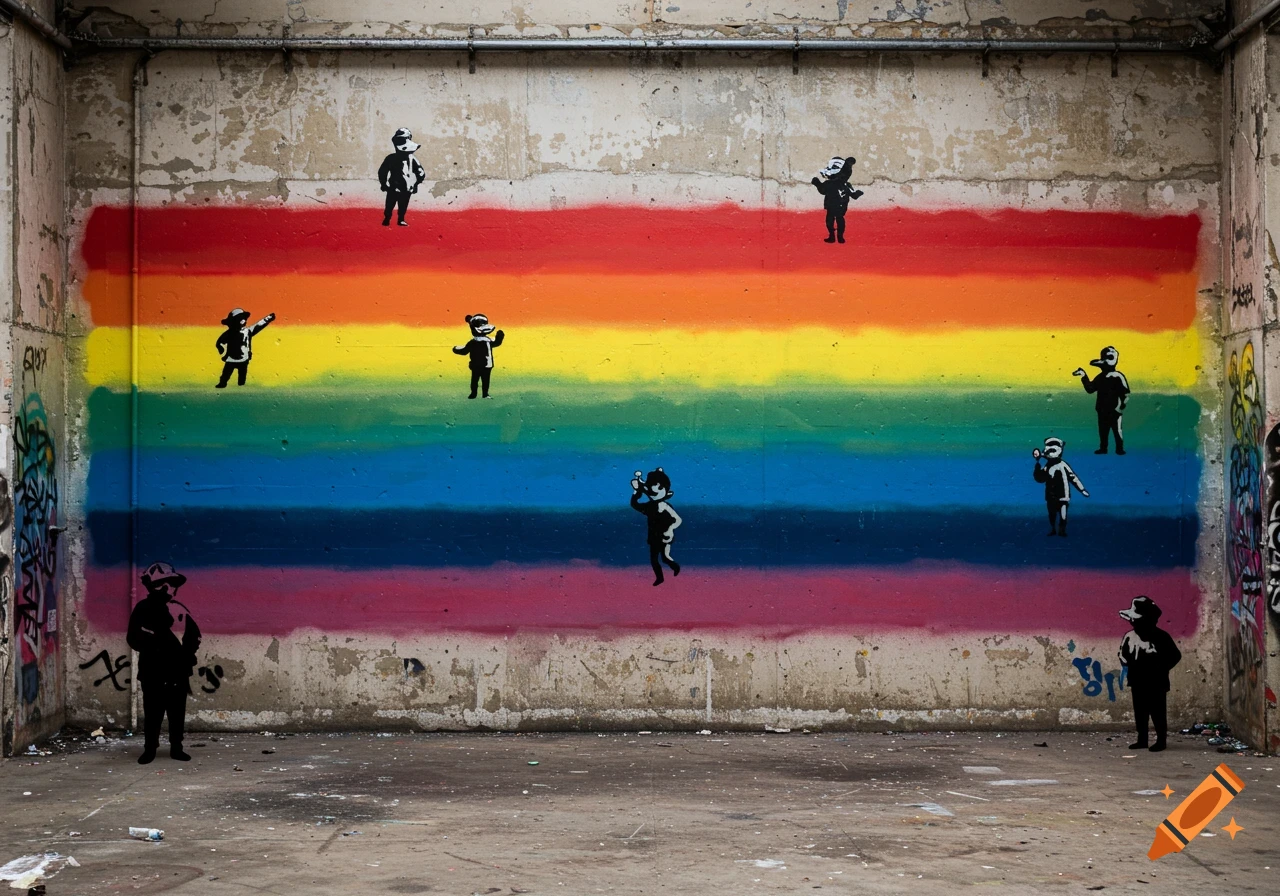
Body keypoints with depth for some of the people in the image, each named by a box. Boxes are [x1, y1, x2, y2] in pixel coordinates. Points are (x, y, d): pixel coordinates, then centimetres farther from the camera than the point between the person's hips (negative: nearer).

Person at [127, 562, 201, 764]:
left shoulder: (178, 609, 6)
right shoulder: (142, 609, -4)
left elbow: (193, 635, 8)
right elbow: (134, 639, -8)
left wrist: (187, 653, -6)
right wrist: (154, 645, -20)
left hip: (177, 670, 3)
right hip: (152, 670, -3)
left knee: (177, 711, 5)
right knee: (152, 711, -1)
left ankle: (176, 747, 14)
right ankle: (149, 749, 7)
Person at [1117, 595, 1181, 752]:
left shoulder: (1161, 637, -12)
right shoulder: (1130, 636, -2)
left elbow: (1175, 655, -3)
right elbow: (1123, 655, 14)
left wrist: (1161, 668, -9)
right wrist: (1130, 668, -1)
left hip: (1156, 683, -4)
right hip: (1138, 683, 4)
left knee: (1158, 712, -1)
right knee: (1140, 712, 10)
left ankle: (1161, 740, 7)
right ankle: (1142, 739, 19)